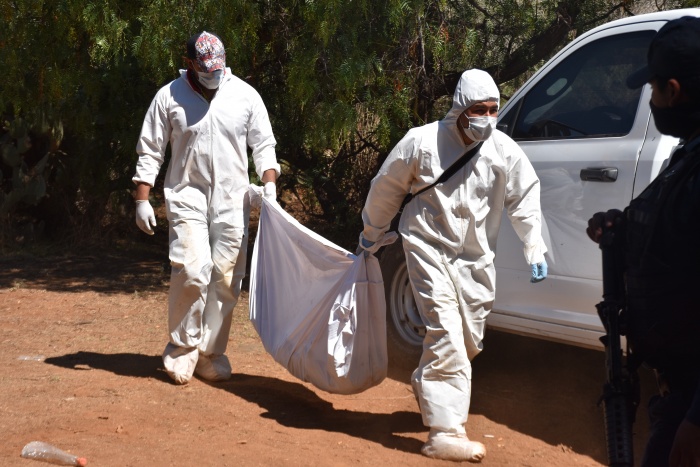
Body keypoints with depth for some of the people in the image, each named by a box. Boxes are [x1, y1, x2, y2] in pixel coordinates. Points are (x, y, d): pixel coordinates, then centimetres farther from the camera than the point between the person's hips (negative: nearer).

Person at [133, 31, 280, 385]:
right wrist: (142, 199, -4)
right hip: (187, 196, -2)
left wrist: (269, 184, -9)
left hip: (232, 200, 2)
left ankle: (211, 353, 13)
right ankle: (182, 348, 1)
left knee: (226, 279, 2)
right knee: (193, 271, -16)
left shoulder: (245, 95, 2)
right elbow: (149, 152, 2)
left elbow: (263, 145, 6)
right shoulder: (169, 97, -1)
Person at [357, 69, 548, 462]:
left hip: (475, 257, 5)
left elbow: (525, 197, 7)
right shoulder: (423, 142, -13)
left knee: (469, 341, 13)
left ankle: (426, 383, 44)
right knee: (446, 336, -17)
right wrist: (372, 234, 12)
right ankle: (445, 432, -18)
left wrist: (536, 249, 4)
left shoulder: (505, 151, -6)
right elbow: (386, 188, 1)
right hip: (430, 248, -4)